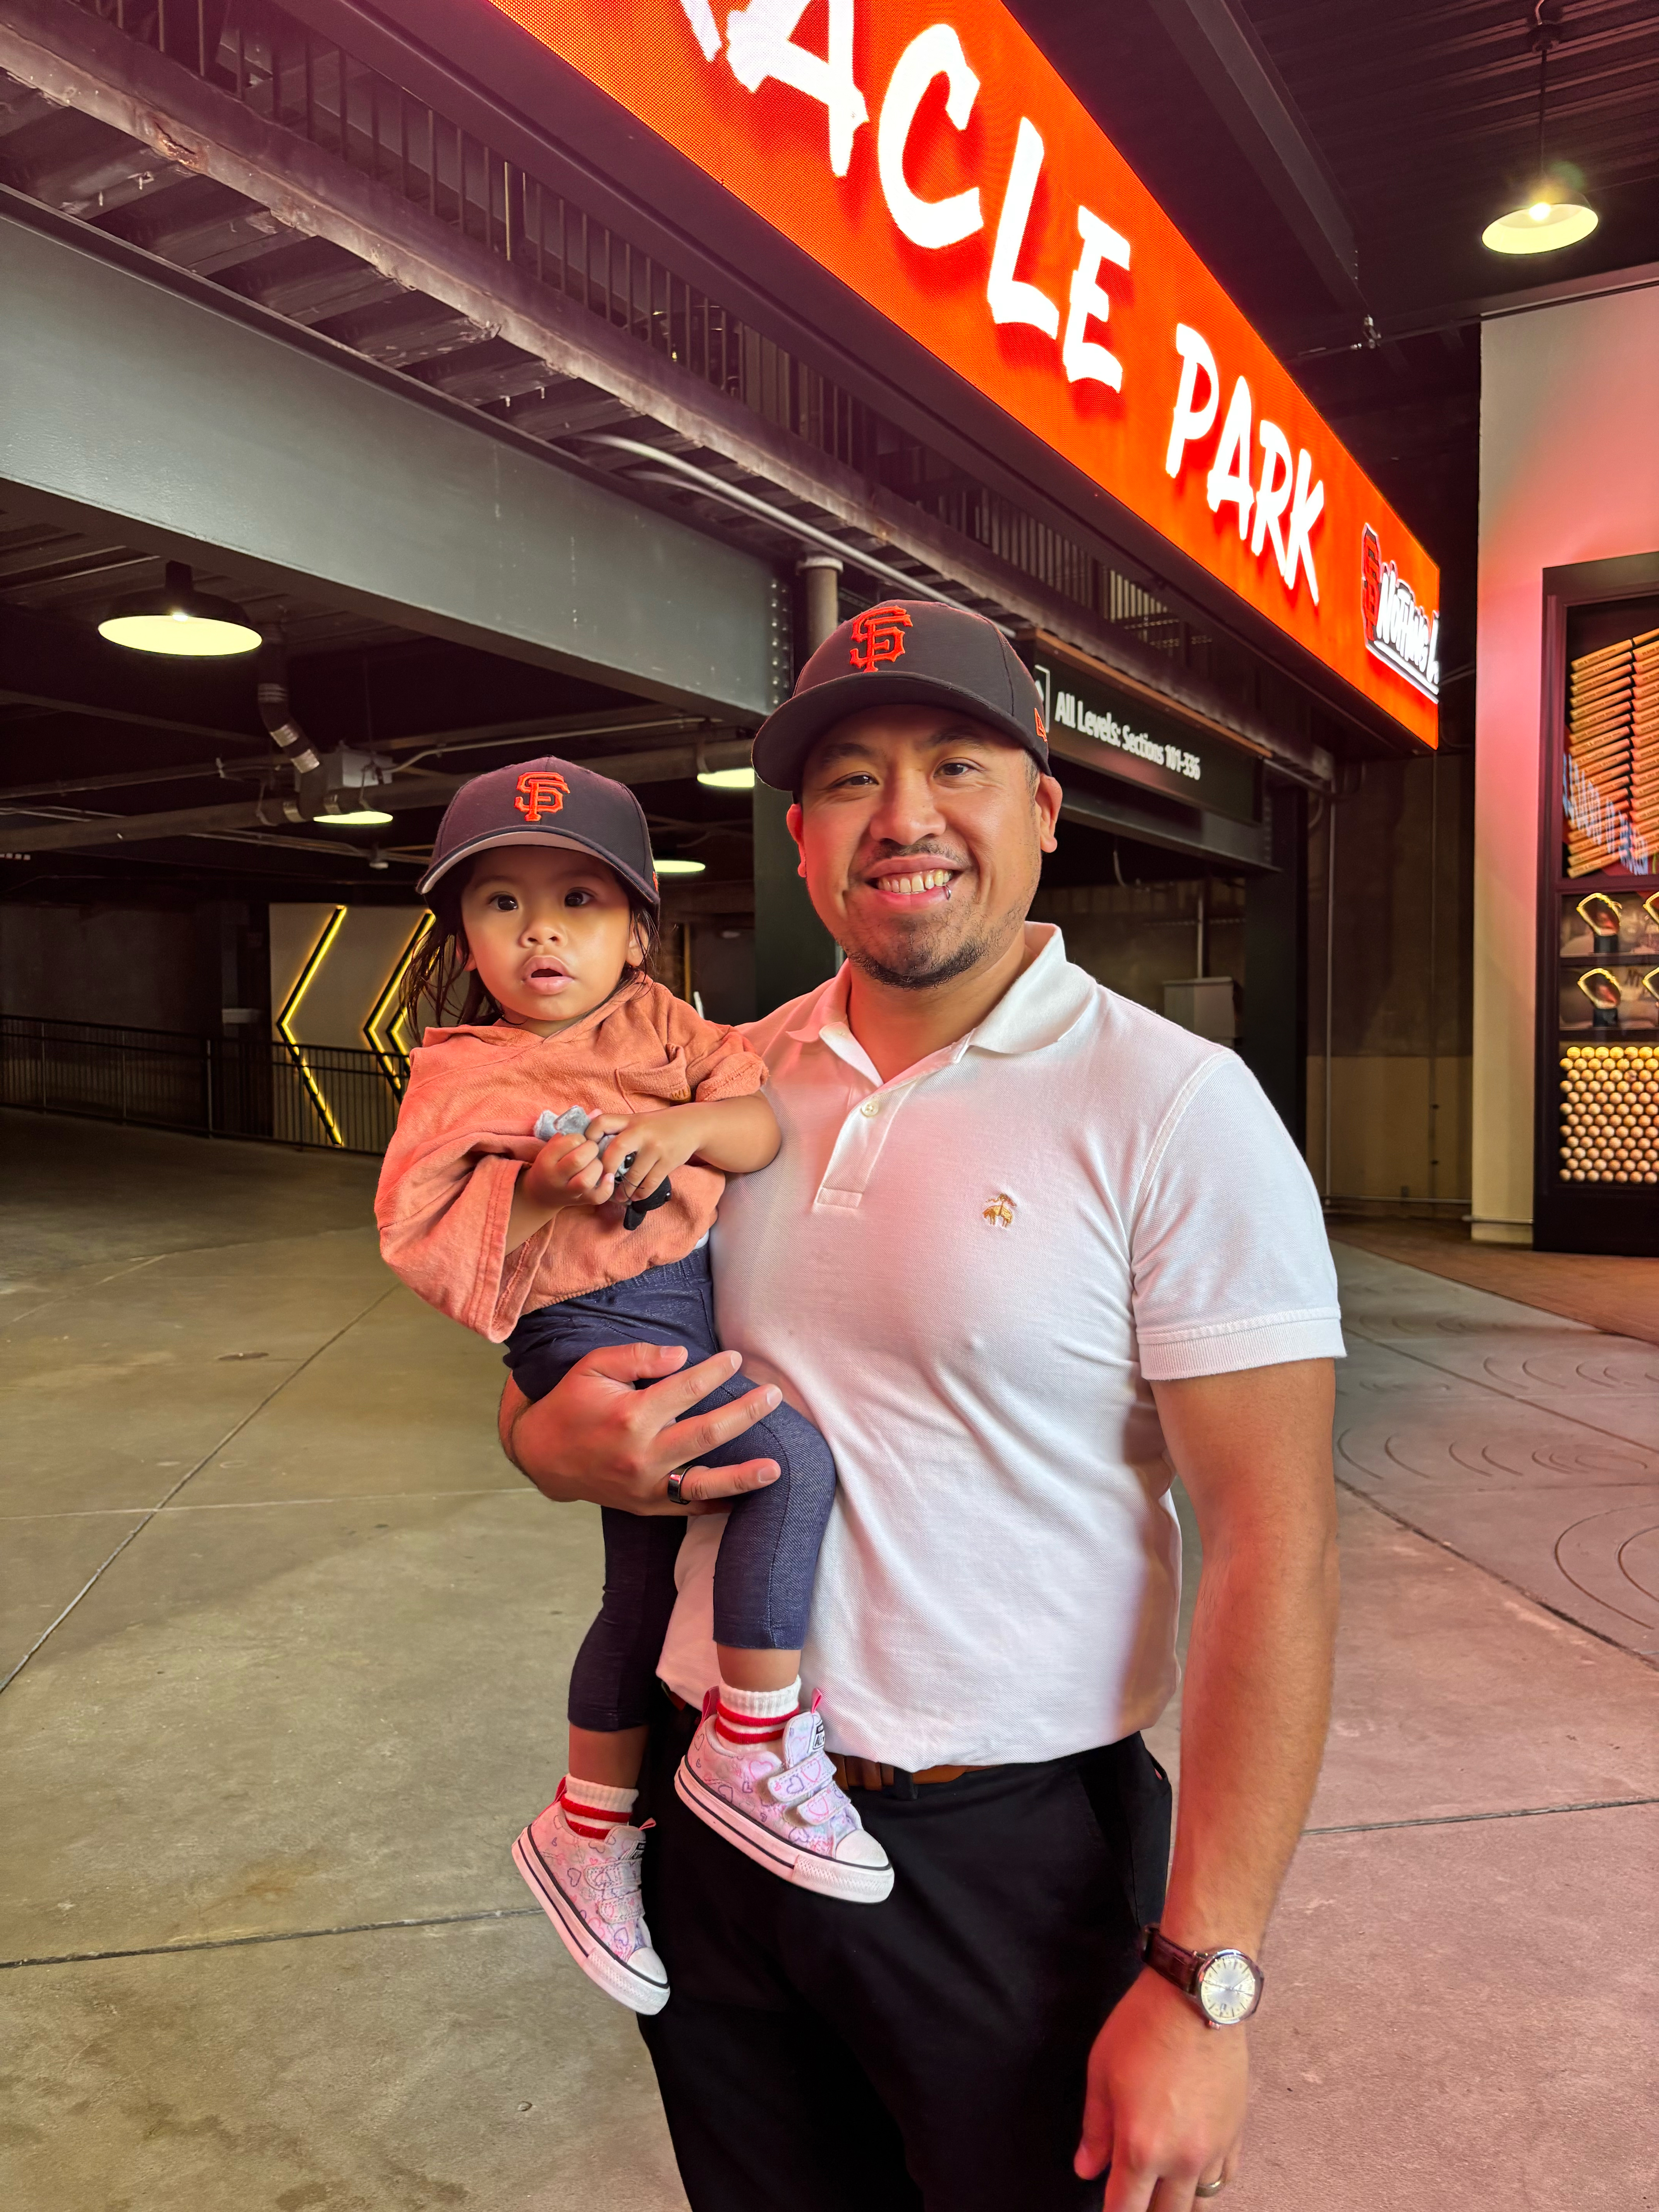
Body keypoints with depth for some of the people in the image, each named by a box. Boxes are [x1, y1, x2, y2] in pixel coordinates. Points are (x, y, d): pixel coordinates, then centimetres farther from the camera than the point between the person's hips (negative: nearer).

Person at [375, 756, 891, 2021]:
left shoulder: (659, 1026, 9)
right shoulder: (462, 1075, -2)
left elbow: (767, 1122, -3)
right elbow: (423, 1240, -10)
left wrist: (692, 1125, -24)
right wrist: (539, 1186, -25)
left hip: (695, 1315, 6)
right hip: (595, 1326, -6)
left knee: (649, 1583, 16)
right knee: (794, 1456, -24)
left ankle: (589, 1829, 37)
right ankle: (757, 1746, -6)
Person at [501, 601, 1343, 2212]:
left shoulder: (1171, 1110, -14)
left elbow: (1273, 1548, -16)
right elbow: (575, 1340, 13)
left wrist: (1202, 1980, -17)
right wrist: (555, 1443, -11)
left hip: (1013, 1853, -4)